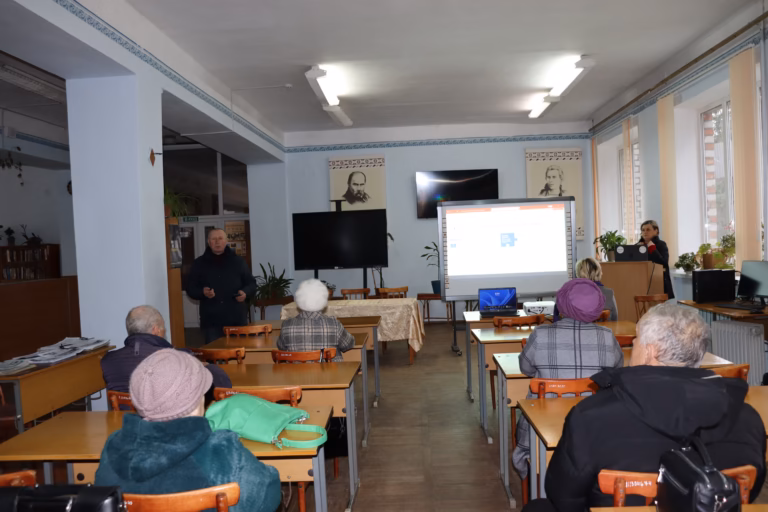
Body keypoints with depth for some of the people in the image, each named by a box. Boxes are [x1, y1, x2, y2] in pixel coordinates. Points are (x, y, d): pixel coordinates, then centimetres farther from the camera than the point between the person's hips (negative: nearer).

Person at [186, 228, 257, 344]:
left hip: (237, 319, 1)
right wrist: (202, 292, -12)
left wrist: (245, 293, -9)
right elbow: (191, 288, 8)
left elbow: (251, 283, 12)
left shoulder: (238, 261, 9)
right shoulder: (199, 264, 9)